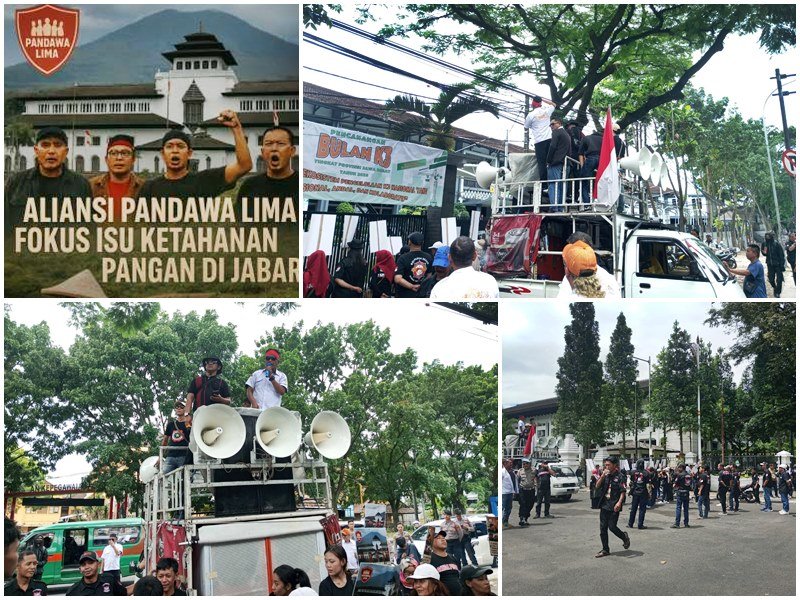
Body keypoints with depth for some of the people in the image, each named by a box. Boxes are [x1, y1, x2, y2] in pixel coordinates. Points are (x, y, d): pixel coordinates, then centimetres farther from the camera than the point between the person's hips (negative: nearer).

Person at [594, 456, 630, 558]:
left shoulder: (619, 476, -8)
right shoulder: (605, 475, 10)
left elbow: (623, 491, -13)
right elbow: (597, 486, 3)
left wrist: (619, 502, -25)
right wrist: (602, 476, -10)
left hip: (614, 506, -6)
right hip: (604, 505, 6)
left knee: (612, 527, -7)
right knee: (603, 528, 6)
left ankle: (625, 537, 23)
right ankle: (605, 550, 14)